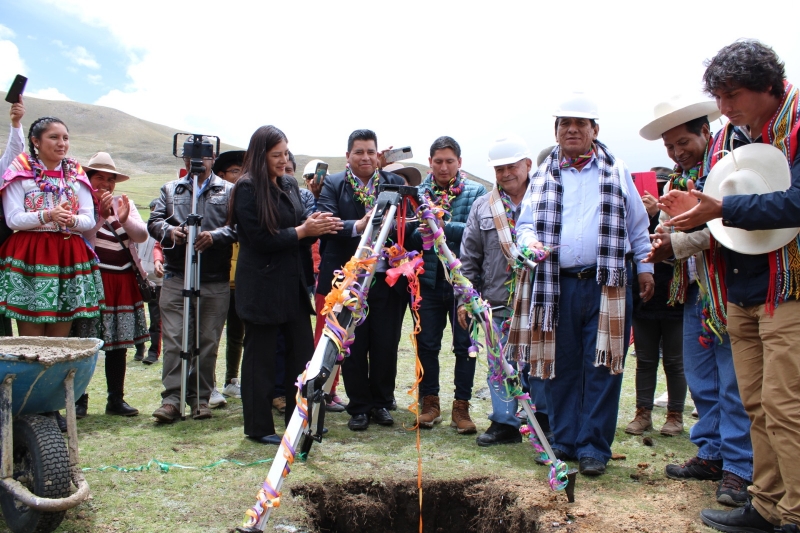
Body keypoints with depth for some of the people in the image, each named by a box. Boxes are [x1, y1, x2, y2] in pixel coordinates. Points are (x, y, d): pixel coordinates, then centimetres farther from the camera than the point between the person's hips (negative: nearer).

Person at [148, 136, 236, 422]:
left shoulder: (229, 190, 9)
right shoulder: (170, 189, 18)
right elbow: (154, 221, 9)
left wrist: (215, 235, -21)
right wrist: (169, 231, -13)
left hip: (216, 281, -1)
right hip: (176, 278, 2)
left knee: (208, 341, 4)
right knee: (173, 339, -3)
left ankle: (201, 397, 14)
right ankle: (172, 398, 2)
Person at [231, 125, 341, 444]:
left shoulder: (290, 184, 11)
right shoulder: (247, 188, -10)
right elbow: (260, 238, -17)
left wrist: (317, 226, -6)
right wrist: (302, 231, -16)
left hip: (293, 282, 7)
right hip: (261, 285, -7)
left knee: (303, 352, 9)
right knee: (261, 357, 4)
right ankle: (258, 427, 17)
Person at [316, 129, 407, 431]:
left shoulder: (396, 183, 10)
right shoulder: (333, 185, 4)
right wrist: (358, 225, -27)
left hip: (388, 279, 2)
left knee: (386, 346, 7)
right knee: (353, 346, 6)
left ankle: (381, 403, 24)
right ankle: (358, 407, 20)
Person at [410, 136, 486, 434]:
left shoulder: (476, 192, 1)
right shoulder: (417, 192, 8)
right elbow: (409, 235, 3)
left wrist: (445, 227, -24)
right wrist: (422, 232, -19)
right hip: (428, 280, 2)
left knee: (465, 345, 4)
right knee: (427, 344, 8)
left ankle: (461, 406, 16)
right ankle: (430, 402, 22)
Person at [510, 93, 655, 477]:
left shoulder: (617, 172, 11)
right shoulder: (543, 176, 13)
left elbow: (637, 225, 14)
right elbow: (526, 222, 7)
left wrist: (645, 266, 8)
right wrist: (530, 242, -14)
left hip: (607, 285, -1)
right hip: (557, 285, 1)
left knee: (602, 368, -1)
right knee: (563, 367, 8)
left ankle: (594, 447, 8)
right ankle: (564, 441, 20)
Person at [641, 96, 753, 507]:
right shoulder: (676, 180, 18)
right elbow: (668, 230, 19)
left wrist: (679, 243, -17)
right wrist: (663, 241, -3)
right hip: (693, 288, 9)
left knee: (732, 381, -4)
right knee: (699, 376, 14)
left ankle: (738, 468, 6)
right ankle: (711, 454, 26)